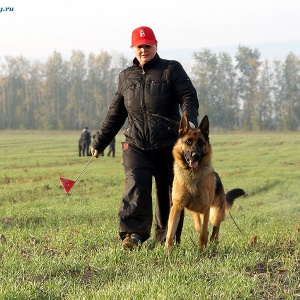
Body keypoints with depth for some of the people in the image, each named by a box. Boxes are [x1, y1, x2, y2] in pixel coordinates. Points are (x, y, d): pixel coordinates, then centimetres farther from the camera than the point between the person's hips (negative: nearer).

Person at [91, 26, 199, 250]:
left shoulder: (171, 69, 4)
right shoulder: (126, 77, 16)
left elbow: (188, 97, -9)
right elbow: (115, 114, 23)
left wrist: (189, 120, -29)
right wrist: (99, 142, 25)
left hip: (168, 146, -2)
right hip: (136, 145, 2)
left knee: (169, 194, 4)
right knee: (136, 185, -20)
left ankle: (167, 241, 16)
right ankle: (133, 234, -25)